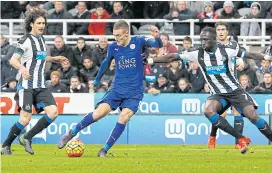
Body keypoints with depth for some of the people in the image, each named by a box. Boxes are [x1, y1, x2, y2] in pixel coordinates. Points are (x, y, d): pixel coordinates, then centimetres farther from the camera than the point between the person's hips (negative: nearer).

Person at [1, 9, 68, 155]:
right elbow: (13, 60, -19)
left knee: (53, 112, -11)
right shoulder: (26, 40, -8)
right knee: (25, 119, -13)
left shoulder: (41, 39, 16)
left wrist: (55, 59, 34)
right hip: (26, 86, -7)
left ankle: (27, 138, 0)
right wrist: (22, 67, -38)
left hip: (40, 86, 7)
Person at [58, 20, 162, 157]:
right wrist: (97, 80, 31)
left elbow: (158, 45, -21)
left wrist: (157, 37, -44)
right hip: (117, 88, 2)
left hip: (134, 92, -2)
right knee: (99, 112, -16)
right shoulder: (113, 47, 2)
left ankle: (105, 150, -8)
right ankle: (71, 133, 2)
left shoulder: (138, 42, -7)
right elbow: (106, 63, 20)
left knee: (124, 117, -20)